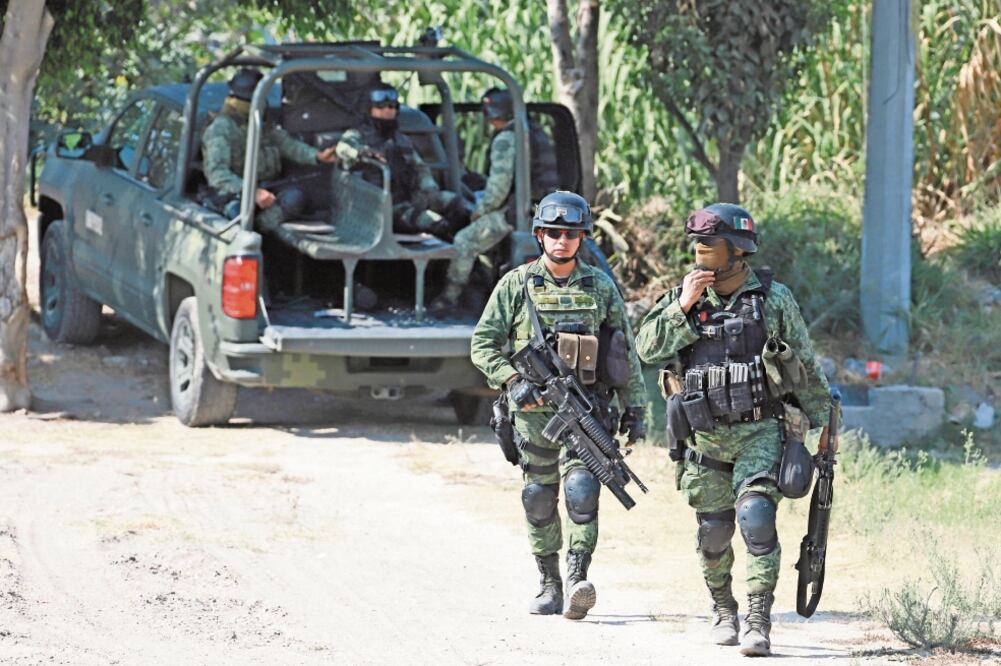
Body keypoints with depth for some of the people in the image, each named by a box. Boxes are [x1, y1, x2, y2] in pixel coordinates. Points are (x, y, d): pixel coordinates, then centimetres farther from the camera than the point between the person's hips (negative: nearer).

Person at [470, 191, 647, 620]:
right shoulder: (516, 285, 2)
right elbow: (483, 344, 2)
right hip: (533, 411, 1)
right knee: (539, 500, 5)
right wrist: (512, 380, -12)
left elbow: (626, 354, 12)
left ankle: (577, 581, -20)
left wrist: (634, 408, 8)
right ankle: (549, 585, 15)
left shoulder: (600, 287, 6)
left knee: (582, 489, -16)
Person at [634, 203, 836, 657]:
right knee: (713, 531, 9)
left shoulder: (773, 298, -2)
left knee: (756, 517, -19)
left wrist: (821, 421, 9)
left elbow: (805, 366, 5)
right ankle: (723, 611, 31)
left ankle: (758, 623, -17)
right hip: (706, 438, 3)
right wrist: (682, 308, -14)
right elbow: (647, 347, -3)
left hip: (759, 434, -3)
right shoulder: (685, 297, 5)